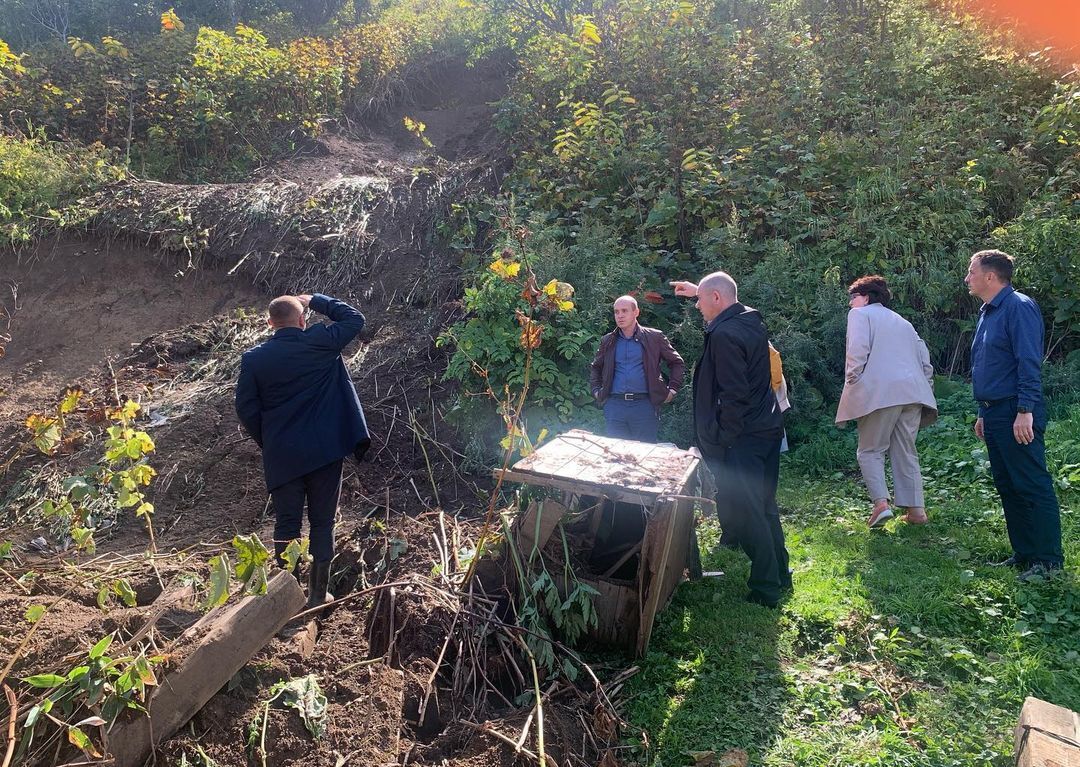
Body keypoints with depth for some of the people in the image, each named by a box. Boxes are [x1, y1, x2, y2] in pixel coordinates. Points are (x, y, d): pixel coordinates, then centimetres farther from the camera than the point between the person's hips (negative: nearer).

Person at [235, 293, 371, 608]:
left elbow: (246, 408, 0)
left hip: (282, 455, 1)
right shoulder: (319, 343, -8)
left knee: (286, 525, 11)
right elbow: (354, 319, 6)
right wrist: (316, 300, 12)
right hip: (323, 451, -1)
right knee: (322, 523, 10)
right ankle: (317, 594, 17)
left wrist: (267, 442, 14)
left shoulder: (254, 358, -3)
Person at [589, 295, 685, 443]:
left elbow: (677, 363, 10)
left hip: (645, 404, -2)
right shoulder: (608, 341, 12)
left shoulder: (654, 338, 4)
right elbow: (595, 368, 25)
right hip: (614, 405, 2)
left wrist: (672, 390, 1)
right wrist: (596, 390, 12)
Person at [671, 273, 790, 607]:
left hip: (741, 439, -9)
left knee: (742, 514, 1)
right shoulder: (752, 321, 7)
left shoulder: (724, 335, -20)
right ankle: (780, 574, 32)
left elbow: (733, 396, -23)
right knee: (764, 507, 20)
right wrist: (699, 290, 37)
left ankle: (766, 589, 9)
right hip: (768, 429, 10)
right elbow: (727, 308, 34)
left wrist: (720, 441, -17)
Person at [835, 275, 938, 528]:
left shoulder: (860, 314, 7)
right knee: (906, 452, 11)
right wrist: (925, 389, 22)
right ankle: (916, 509, 7)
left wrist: (852, 382, -3)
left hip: (880, 391, -6)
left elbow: (858, 351, -10)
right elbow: (925, 359, 23)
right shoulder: (902, 322, 29)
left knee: (870, 451, 2)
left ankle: (880, 503, -13)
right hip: (913, 391, 6)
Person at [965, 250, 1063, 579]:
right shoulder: (987, 313, 18)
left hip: (1016, 415, -10)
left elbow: (1029, 363, -19)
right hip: (994, 414, 10)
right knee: (1007, 487, 13)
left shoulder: (1019, 307, -11)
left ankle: (1048, 560, 4)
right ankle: (1024, 554, 22)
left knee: (1033, 487, -4)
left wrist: (1025, 411, -24)